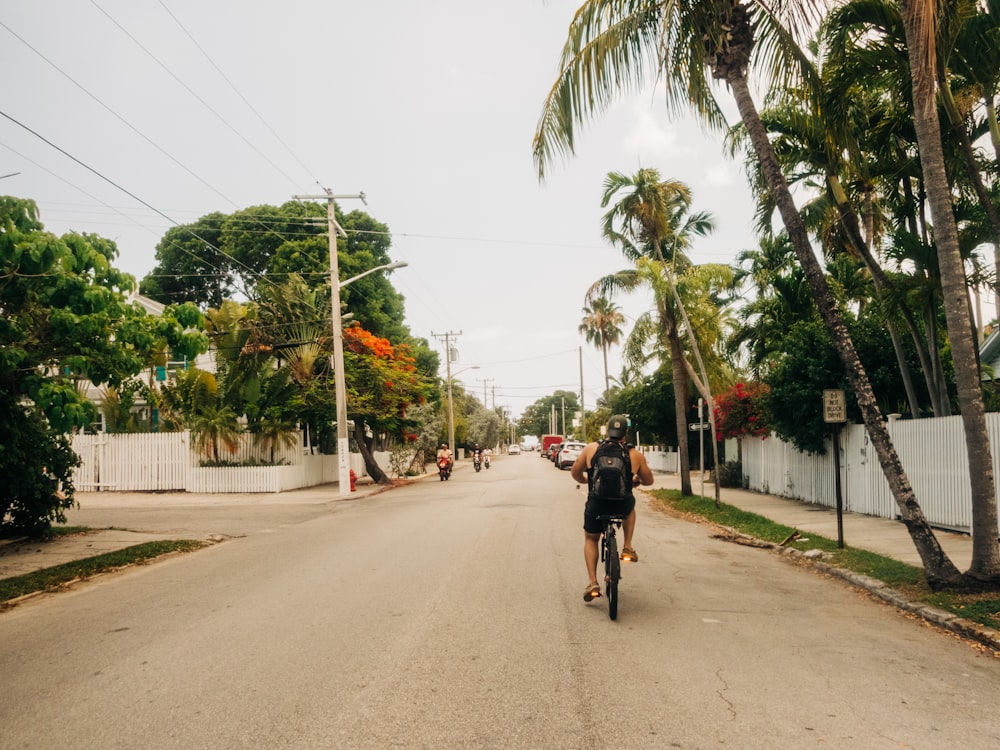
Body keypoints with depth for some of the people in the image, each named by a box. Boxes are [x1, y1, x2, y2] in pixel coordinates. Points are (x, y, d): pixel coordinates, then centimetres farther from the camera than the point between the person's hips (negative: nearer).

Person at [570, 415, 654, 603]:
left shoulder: (591, 448, 1)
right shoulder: (635, 455, 0)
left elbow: (575, 472, 10)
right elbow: (649, 480, 12)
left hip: (596, 506, 0)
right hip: (622, 506, 0)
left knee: (590, 539, 25)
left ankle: (593, 583, 13)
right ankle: (627, 547, 26)